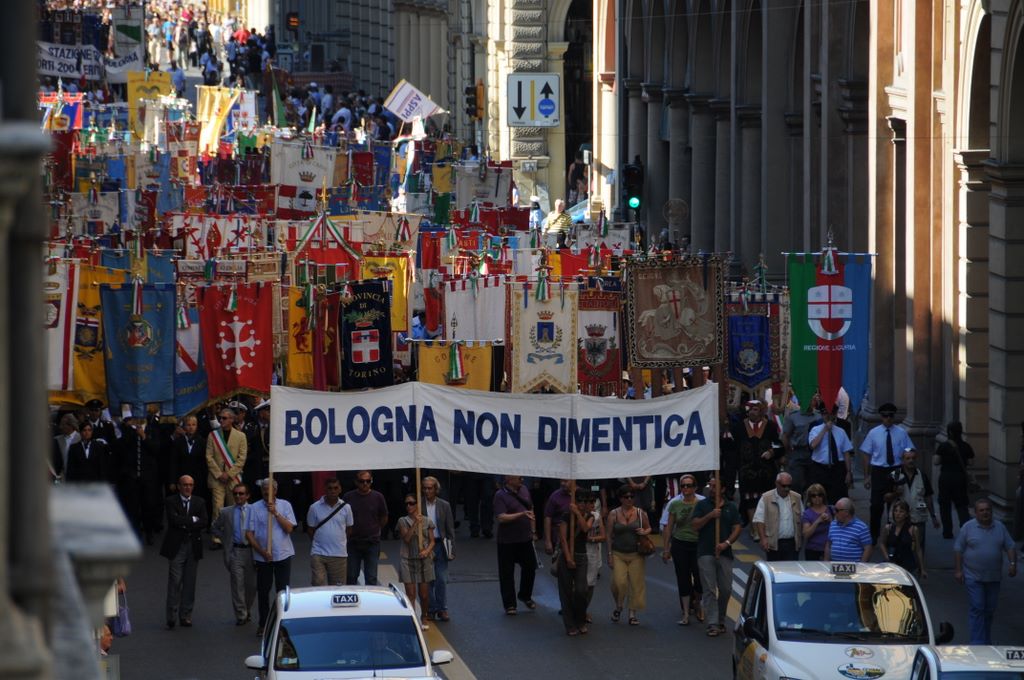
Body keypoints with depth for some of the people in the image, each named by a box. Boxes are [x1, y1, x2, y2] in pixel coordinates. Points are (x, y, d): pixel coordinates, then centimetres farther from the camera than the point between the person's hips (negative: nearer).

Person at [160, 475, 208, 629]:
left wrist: (185, 524, -12)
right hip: (176, 546, -3)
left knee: (190, 583, 5)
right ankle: (172, 618, -1)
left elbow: (203, 523, -4)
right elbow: (174, 520, -16)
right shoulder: (171, 502, -1)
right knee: (174, 582, -5)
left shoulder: (199, 502, 9)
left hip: (193, 546, 3)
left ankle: (186, 616, 12)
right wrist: (193, 520, -9)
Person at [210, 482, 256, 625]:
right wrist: (226, 539, 5)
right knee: (237, 584, -5)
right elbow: (214, 528, 16)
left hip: (251, 550, 0)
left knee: (251, 585, 7)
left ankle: (248, 612, 28)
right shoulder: (226, 513, 5)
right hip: (235, 552, 0)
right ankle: (241, 615, 1)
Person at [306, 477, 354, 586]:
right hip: (318, 554, -1)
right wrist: (320, 540, 6)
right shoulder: (315, 508, -1)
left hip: (339, 554, 1)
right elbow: (310, 530, 8)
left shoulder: (346, 507, 2)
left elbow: (349, 529, 12)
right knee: (318, 585, -9)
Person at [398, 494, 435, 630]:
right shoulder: (403, 521, 1)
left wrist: (427, 551, -14)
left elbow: (432, 541, 5)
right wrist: (415, 524, -22)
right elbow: (406, 538, -13)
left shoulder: (427, 521, 4)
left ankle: (425, 619, 25)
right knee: (410, 594, -4)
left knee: (424, 594, 6)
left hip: (424, 559, 1)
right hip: (408, 560, -1)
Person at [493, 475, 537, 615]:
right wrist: (522, 514, -32)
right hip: (507, 541, -5)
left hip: (525, 538, 5)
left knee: (530, 567, 10)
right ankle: (509, 604, 10)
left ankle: (525, 596, 32)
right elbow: (501, 518, -24)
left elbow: (531, 511, 16)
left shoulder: (524, 490, 6)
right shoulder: (500, 496, -14)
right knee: (507, 573, 2)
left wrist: (533, 531, 14)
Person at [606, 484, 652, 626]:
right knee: (619, 582, -13)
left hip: (636, 555, 1)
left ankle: (633, 614, 9)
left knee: (636, 584, -2)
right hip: (618, 554, -1)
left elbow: (649, 528, 16)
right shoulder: (613, 514, 1)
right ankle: (618, 607, 15)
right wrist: (609, 555, -1)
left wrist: (645, 532, -8)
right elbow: (609, 536, 3)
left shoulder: (640, 513, 3)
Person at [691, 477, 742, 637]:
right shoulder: (702, 505, 6)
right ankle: (713, 624, -9)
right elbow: (696, 525, -3)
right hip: (706, 553, -2)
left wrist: (727, 543, -10)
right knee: (709, 590, -7)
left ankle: (721, 620, 20)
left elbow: (737, 528, 5)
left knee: (726, 589, 4)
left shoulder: (731, 507, 9)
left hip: (725, 553, 2)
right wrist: (710, 515, -16)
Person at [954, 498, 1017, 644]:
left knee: (989, 609, 11)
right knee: (977, 609, -9)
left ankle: (986, 640, 25)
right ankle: (977, 643, -10)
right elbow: (958, 549, -1)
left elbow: (1010, 547, 8)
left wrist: (1013, 563, -8)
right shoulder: (968, 527, -3)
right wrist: (958, 570, -7)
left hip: (994, 577, 3)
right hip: (973, 577, -3)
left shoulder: (1000, 527, 6)